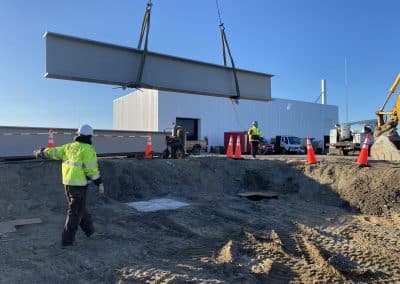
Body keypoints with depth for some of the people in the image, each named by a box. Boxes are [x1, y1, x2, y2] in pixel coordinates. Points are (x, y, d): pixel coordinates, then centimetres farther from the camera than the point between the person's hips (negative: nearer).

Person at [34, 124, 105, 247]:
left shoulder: (69, 146, 7)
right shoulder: (88, 149, -13)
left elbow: (54, 152, 20)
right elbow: (92, 169, -17)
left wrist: (41, 152, 38)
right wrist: (100, 183, -10)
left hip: (67, 182, 7)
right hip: (79, 184, -7)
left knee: (80, 208, 19)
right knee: (75, 212, 2)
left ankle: (89, 230, 31)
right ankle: (67, 239, 7)